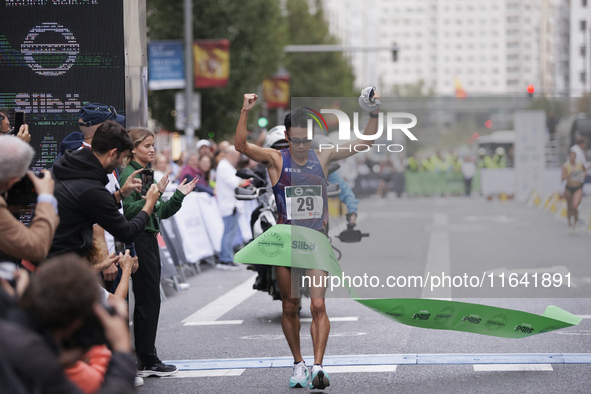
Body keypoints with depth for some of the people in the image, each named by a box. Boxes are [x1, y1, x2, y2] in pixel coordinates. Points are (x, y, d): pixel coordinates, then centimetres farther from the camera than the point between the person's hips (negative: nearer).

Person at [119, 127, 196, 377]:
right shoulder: (130, 174, -12)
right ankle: (146, 361, -1)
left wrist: (179, 195, 12)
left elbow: (161, 213, 21)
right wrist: (153, 194, -27)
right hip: (139, 242, -10)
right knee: (148, 301, -7)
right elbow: (129, 211, -21)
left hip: (149, 241, 10)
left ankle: (145, 359, 17)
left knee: (147, 302, 11)